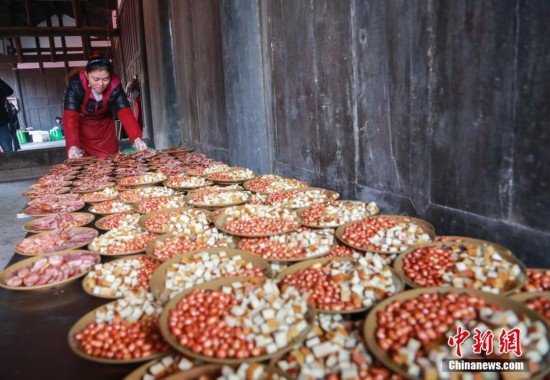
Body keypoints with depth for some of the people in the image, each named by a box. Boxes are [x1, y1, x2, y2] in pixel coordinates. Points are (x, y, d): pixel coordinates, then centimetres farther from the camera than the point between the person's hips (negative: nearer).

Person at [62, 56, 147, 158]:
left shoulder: (114, 85, -25)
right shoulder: (76, 84, -30)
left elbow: (125, 113, -34)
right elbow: (70, 117, -37)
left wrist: (137, 138, -51)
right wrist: (73, 146, -53)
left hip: (105, 128, 2)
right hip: (81, 128, -2)